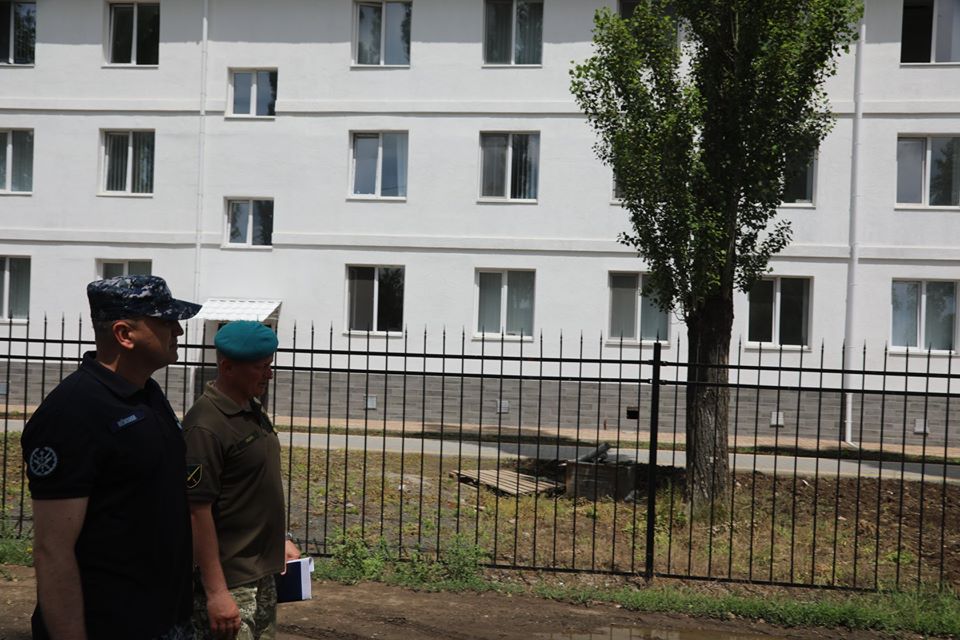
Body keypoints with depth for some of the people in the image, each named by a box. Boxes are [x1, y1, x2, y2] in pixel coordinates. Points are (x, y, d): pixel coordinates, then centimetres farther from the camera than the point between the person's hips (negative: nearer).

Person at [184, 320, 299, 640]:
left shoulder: (253, 410, 8)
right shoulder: (206, 426, -20)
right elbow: (197, 512, -21)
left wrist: (280, 539, 18)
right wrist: (216, 592, -22)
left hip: (263, 576, 9)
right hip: (229, 585, -9)